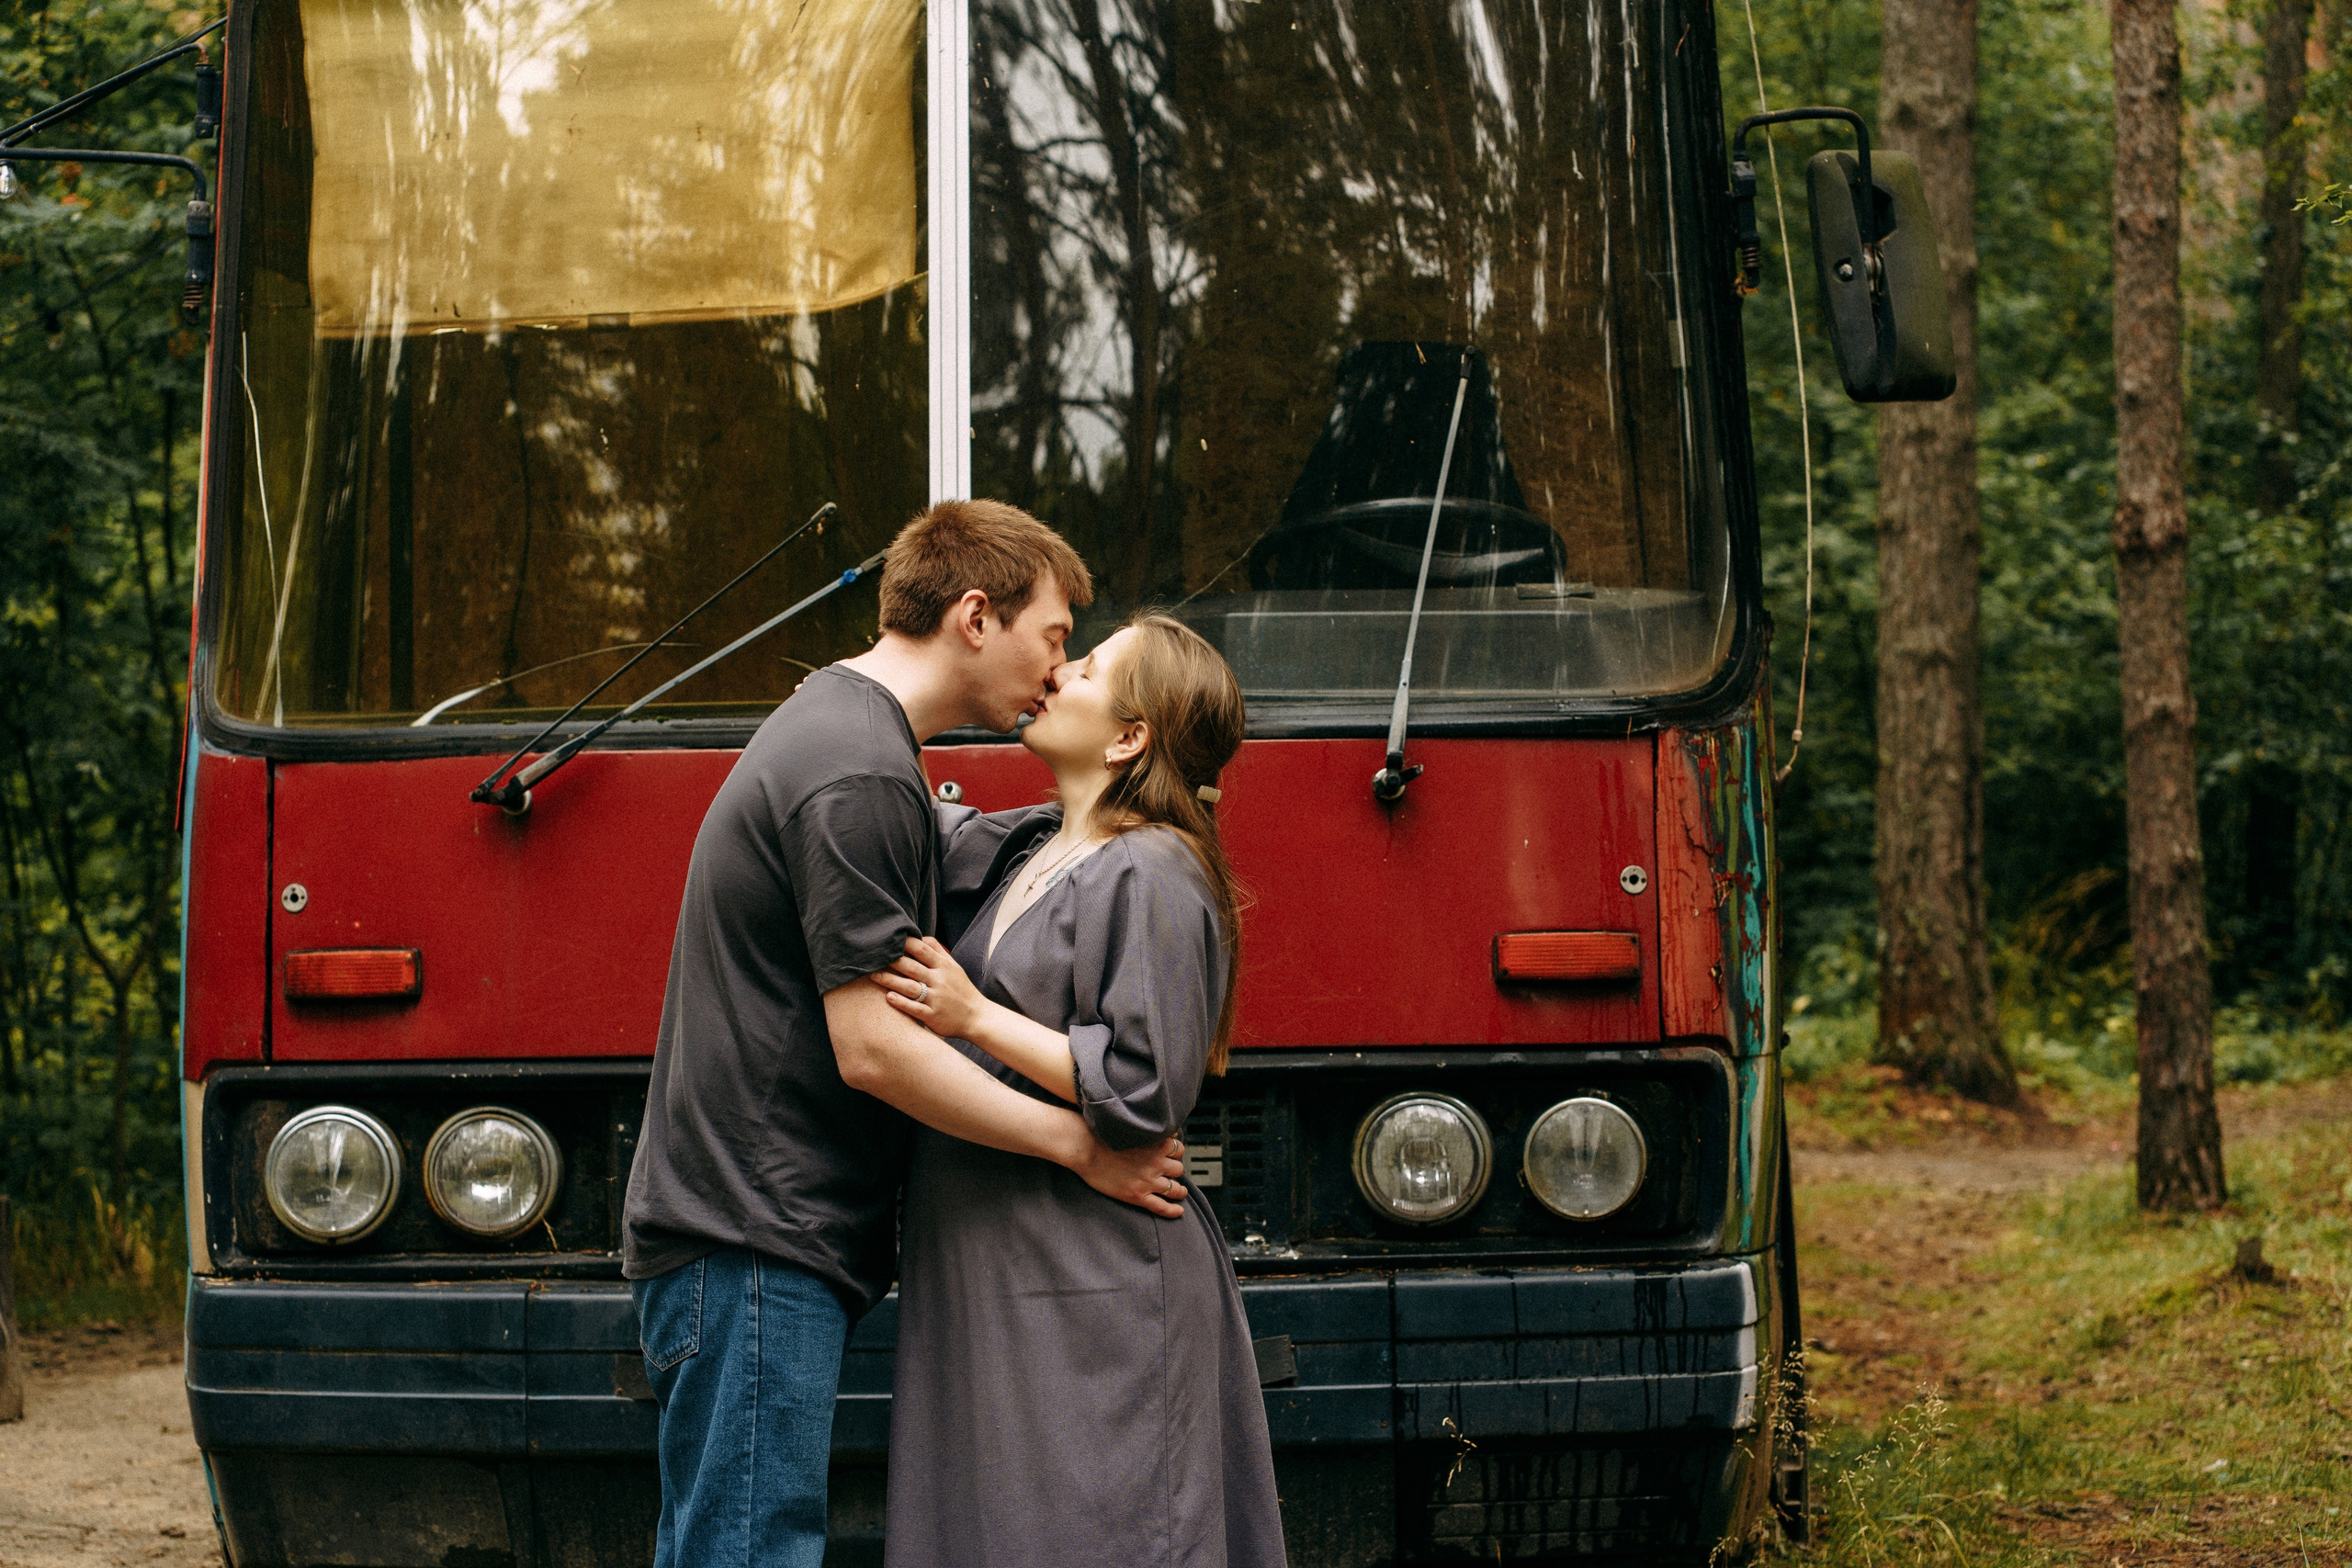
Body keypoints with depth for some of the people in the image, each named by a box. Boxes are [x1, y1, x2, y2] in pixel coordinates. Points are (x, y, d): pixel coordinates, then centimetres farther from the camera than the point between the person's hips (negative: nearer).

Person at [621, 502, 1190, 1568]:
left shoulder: (832, 716, 18)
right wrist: (1079, 1145, -13)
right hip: (752, 1243, -11)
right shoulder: (859, 775, -16)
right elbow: (873, 1047, -19)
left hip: (734, 1230, 11)